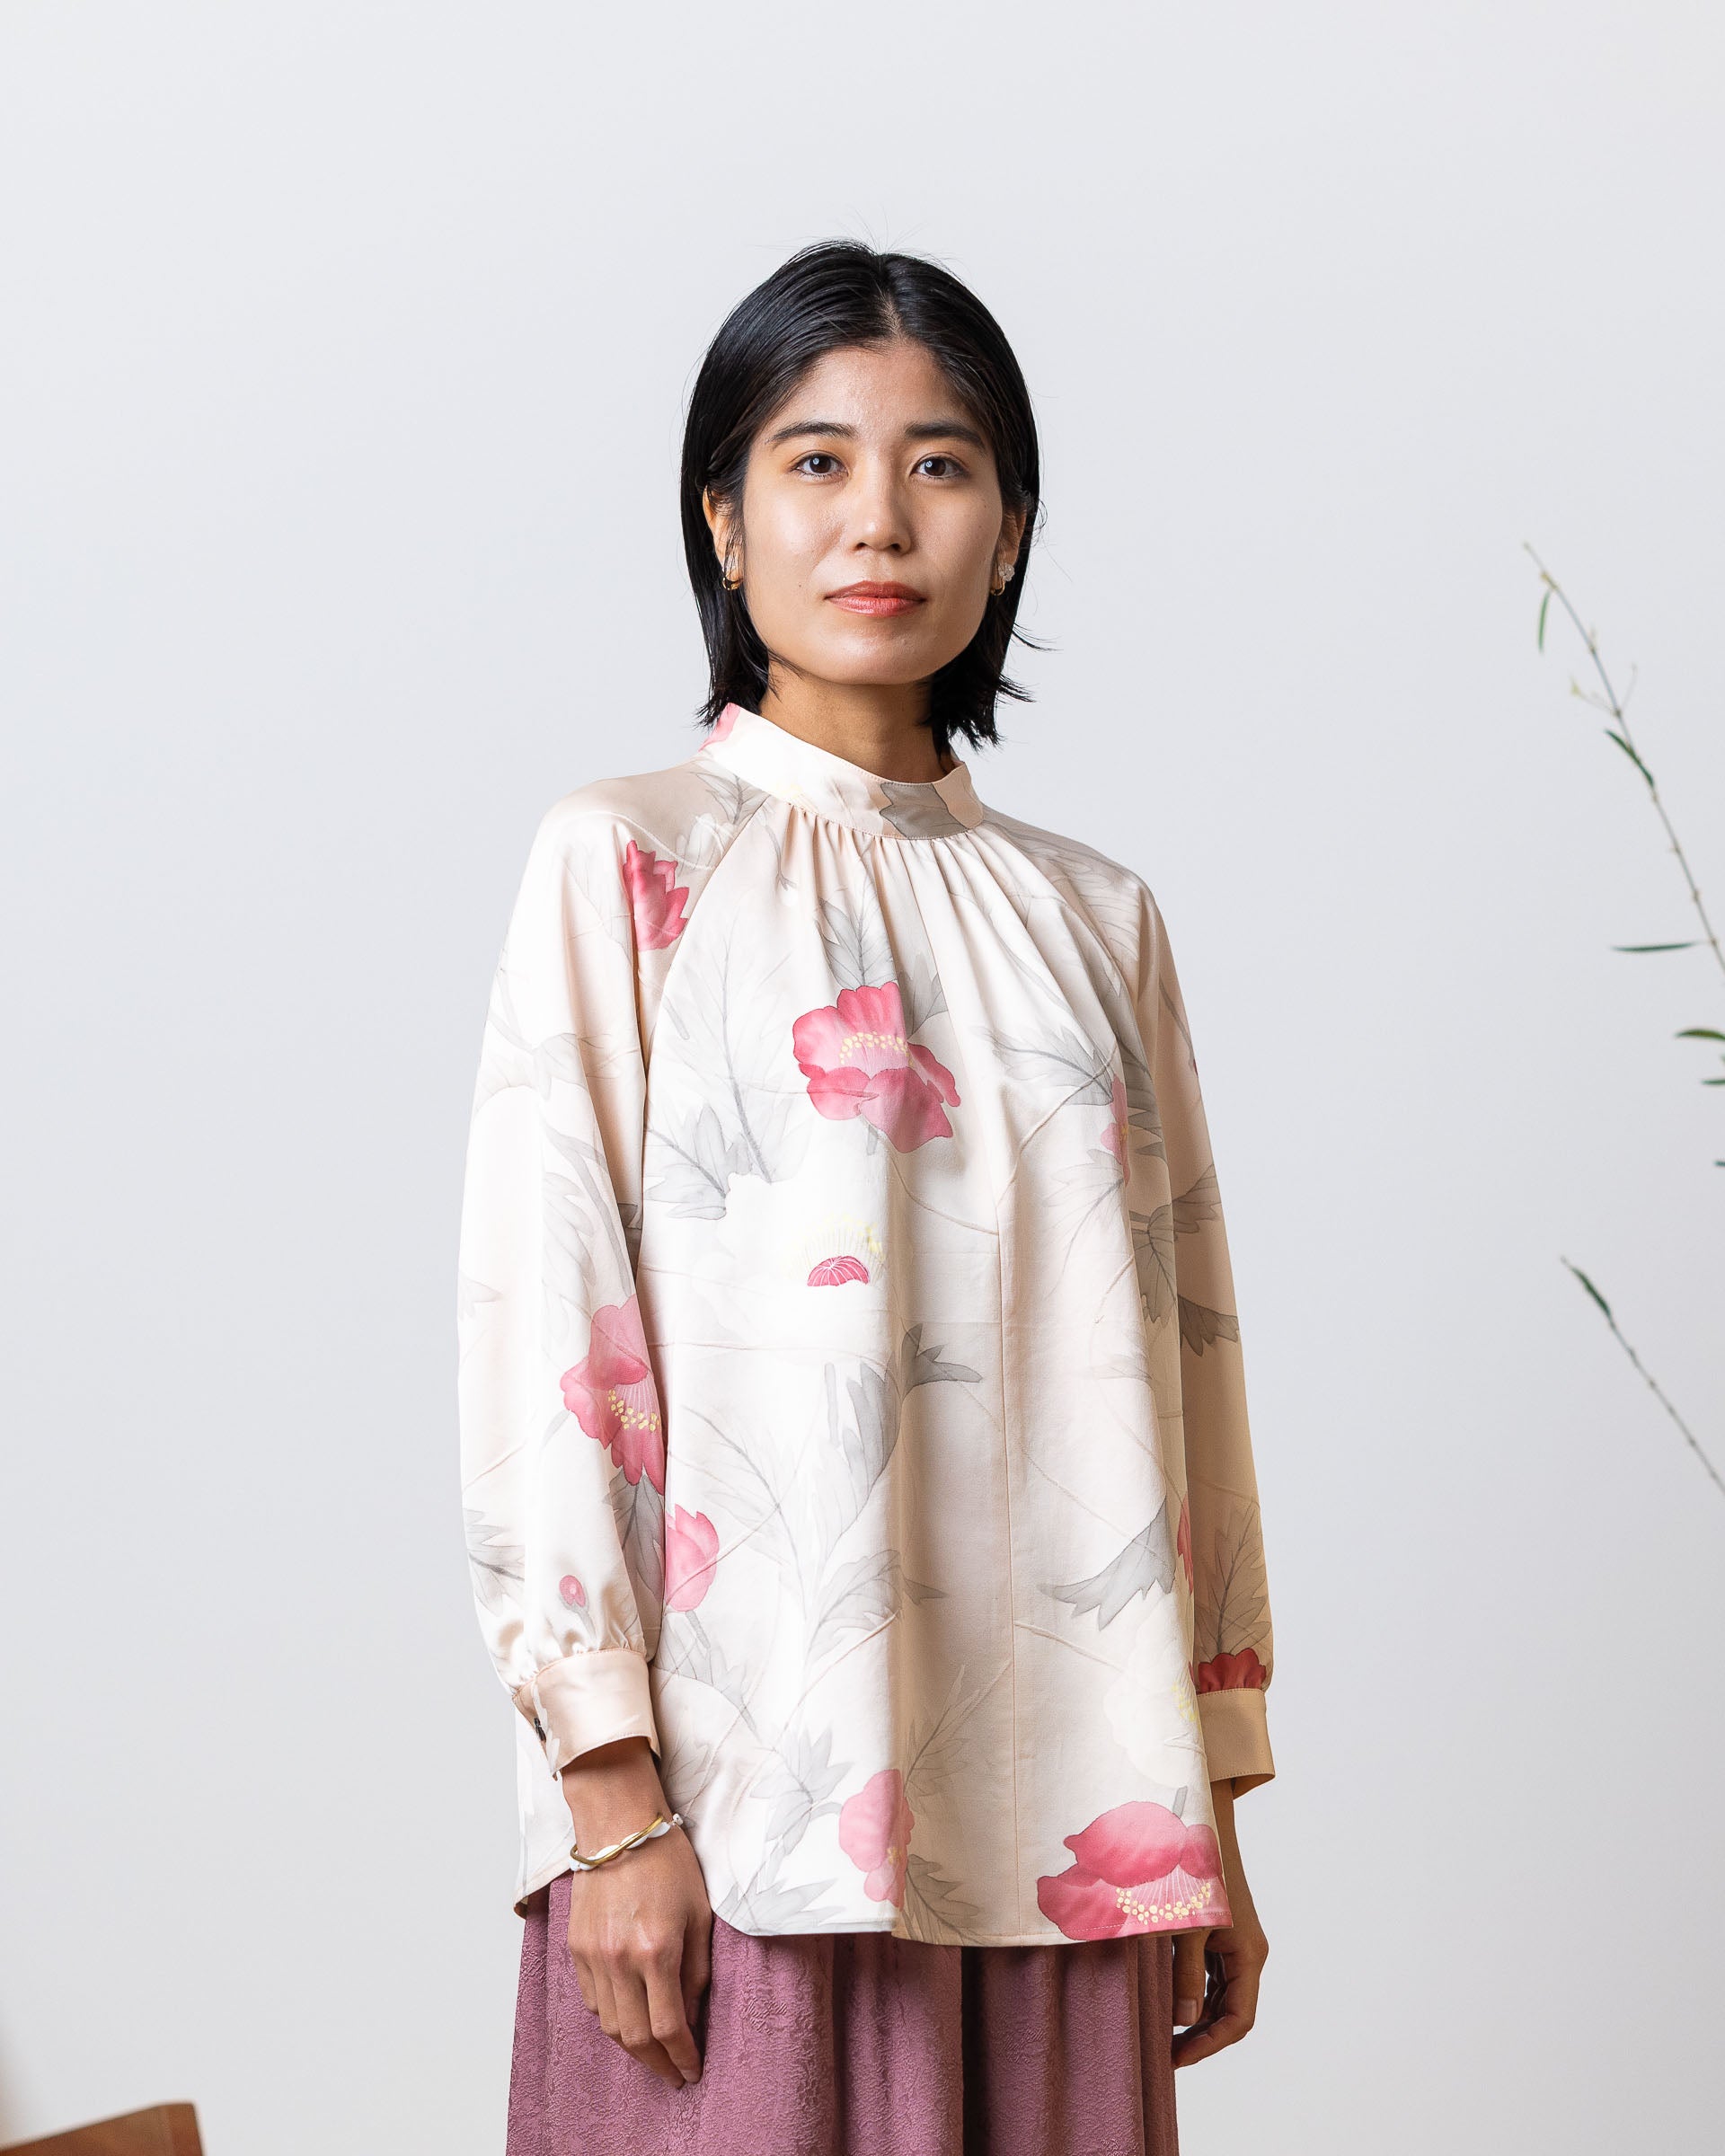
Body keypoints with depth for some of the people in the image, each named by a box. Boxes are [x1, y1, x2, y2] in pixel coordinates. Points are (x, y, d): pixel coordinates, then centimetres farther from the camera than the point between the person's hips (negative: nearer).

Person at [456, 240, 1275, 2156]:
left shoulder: (1093, 918, 13)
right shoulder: (624, 866, 1)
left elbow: (1178, 1360, 12)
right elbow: (541, 1345, -5)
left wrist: (1210, 1810, 10)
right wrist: (612, 1800, -12)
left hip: (1057, 1816, 4)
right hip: (741, 1800, -3)